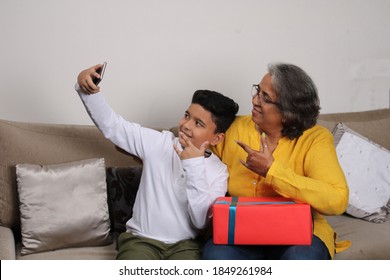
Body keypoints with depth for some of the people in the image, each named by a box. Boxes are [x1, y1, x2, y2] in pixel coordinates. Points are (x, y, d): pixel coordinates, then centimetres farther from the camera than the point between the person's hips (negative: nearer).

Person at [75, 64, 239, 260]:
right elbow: (110, 124, 2)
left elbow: (201, 221, -13)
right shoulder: (160, 143, 2)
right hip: (141, 239, 0)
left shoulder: (218, 171, 0)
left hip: (184, 244, 0)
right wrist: (89, 89, -15)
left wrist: (195, 165, -17)